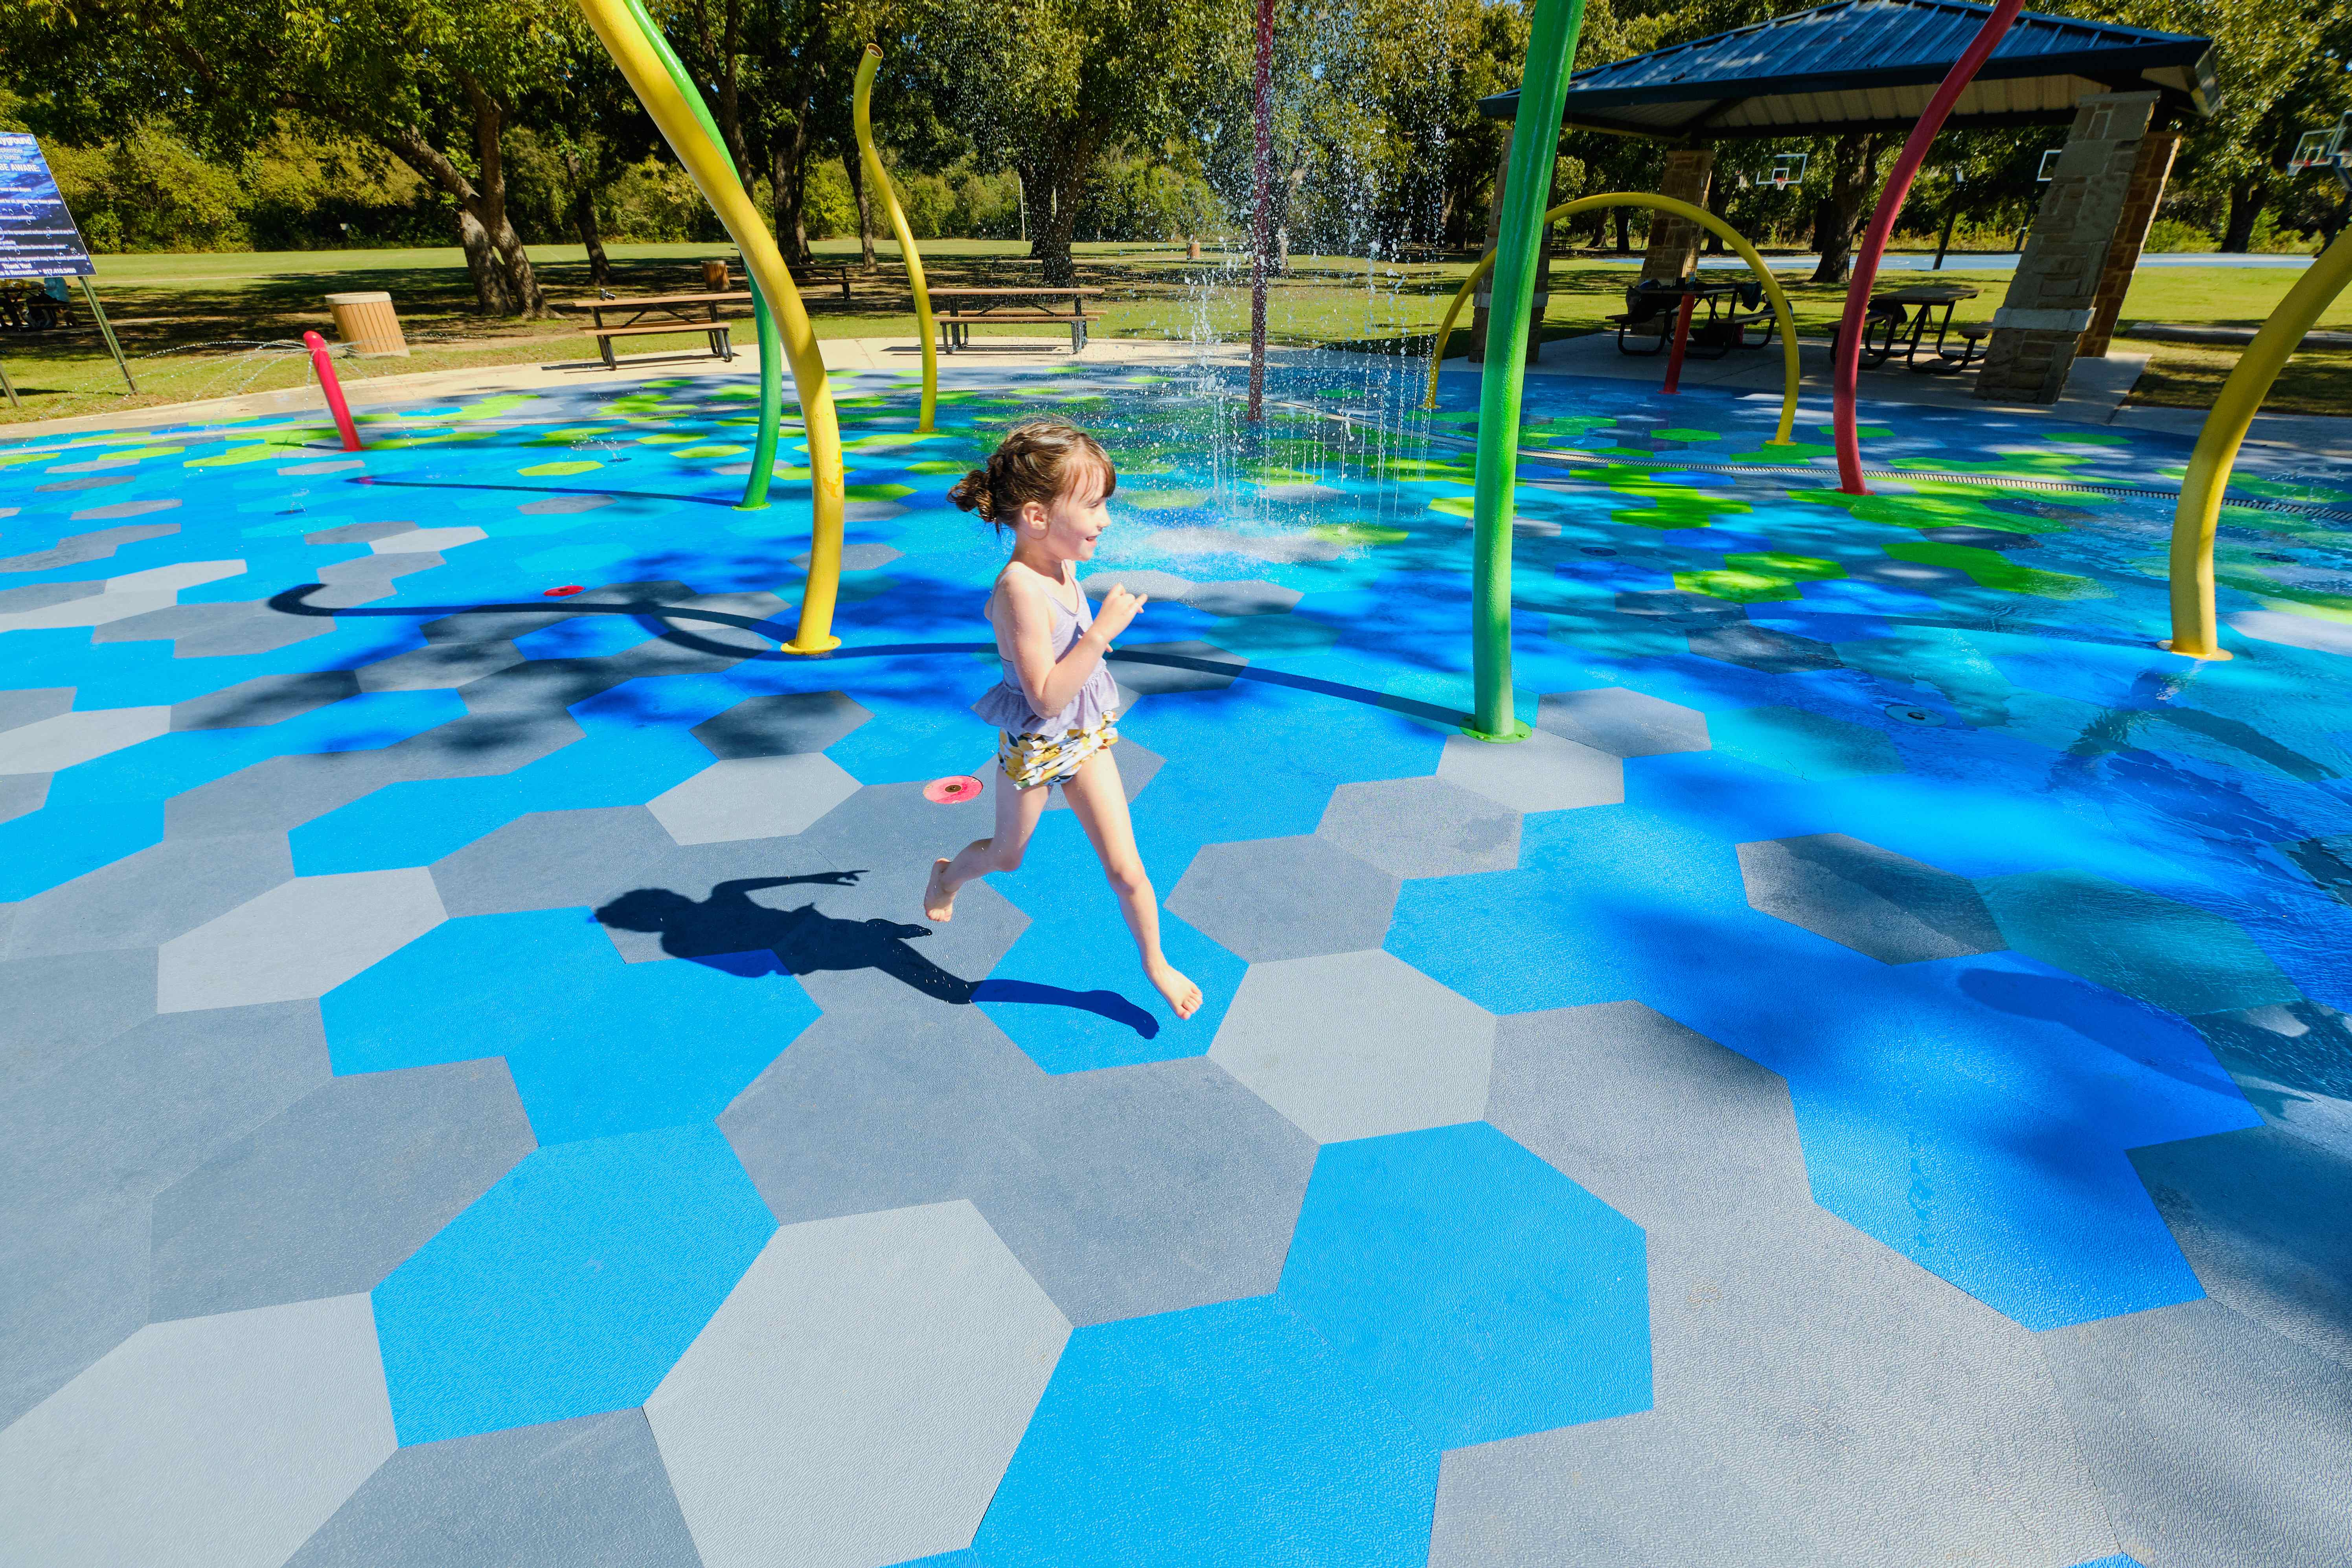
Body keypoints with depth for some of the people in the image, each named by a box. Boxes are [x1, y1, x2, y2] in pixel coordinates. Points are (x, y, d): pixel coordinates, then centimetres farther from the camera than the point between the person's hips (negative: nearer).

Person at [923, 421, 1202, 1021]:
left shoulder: (1062, 566, -4)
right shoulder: (1020, 589, -31)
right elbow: (1046, 697, -32)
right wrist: (1102, 631, -33)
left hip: (1084, 738, 6)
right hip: (1034, 746, -6)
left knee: (1125, 865, 6)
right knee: (1007, 855, 22)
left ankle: (1156, 963, 25)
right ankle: (948, 875, 56)